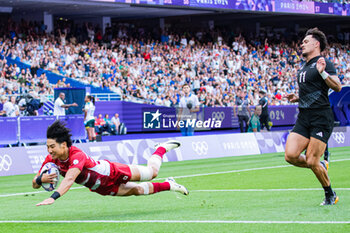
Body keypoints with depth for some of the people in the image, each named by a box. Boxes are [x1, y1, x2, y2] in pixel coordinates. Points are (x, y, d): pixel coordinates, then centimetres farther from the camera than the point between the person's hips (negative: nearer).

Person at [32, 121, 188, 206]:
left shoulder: (77, 155, -43)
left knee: (152, 172, 13)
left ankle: (162, 148, 45)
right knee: (138, 190, 21)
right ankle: (168, 185, 47)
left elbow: (69, 179, -59)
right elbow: (35, 184, -21)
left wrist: (53, 197, -74)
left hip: (111, 172, -5)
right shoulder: (52, 160, -23)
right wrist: (41, 179, -46)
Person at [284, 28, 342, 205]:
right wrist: (297, 98, 14)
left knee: (311, 162, -9)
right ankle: (321, 166, 18)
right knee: (291, 156, -8)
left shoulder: (323, 63, -5)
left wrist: (322, 72, -29)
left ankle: (330, 195, 12)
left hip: (321, 118, -8)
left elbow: (337, 87, -17)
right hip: (303, 118, 8)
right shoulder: (304, 68, 20)